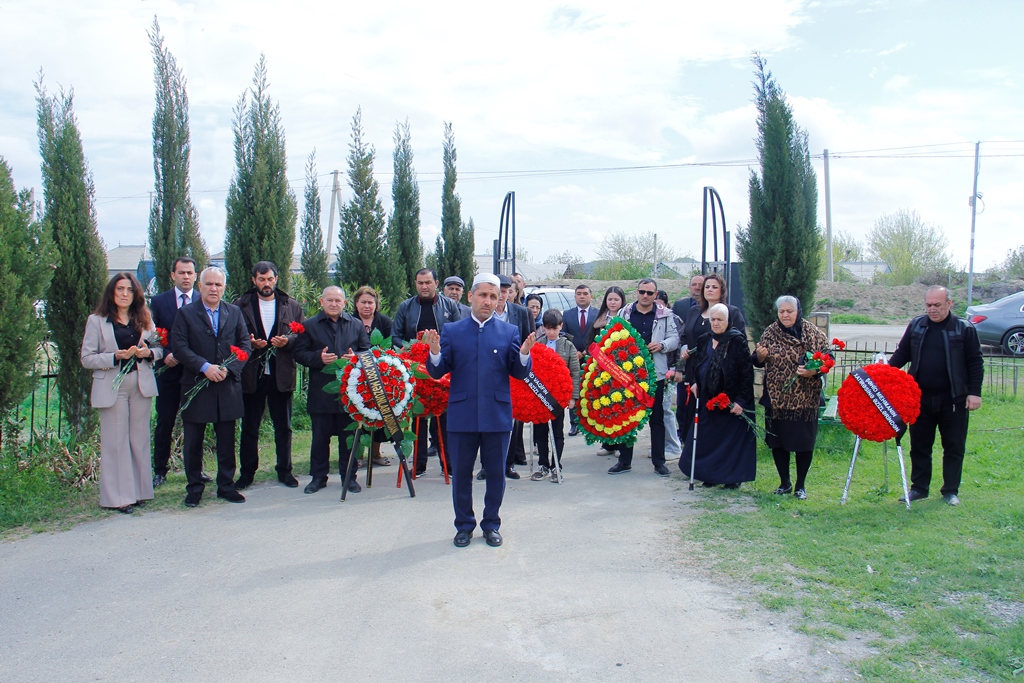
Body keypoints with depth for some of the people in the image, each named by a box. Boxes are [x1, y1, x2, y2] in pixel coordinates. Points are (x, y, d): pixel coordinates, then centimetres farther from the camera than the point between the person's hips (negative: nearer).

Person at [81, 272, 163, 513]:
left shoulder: (144, 319, 12)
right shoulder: (96, 321, 1)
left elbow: (159, 348, 13)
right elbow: (87, 358, -4)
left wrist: (149, 352, -9)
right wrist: (116, 357, -18)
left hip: (141, 385, 3)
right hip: (112, 387, -3)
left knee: (140, 439, 7)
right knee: (116, 442, -1)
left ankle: (139, 491, 16)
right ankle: (118, 496, 6)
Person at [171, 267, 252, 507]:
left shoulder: (235, 312, 9)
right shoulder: (186, 314, 1)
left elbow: (245, 345, 4)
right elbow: (180, 348, -7)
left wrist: (229, 368, -11)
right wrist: (205, 367, -19)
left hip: (228, 387, 2)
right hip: (195, 386, -2)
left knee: (227, 441, 9)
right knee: (193, 442, 6)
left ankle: (226, 485, 21)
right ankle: (194, 488, 18)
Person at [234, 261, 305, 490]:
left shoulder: (292, 306, 8)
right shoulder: (241, 305, 4)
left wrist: (288, 340, -15)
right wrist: (250, 343, -17)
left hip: (281, 374, 1)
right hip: (251, 374, -1)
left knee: (283, 426, 8)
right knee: (249, 426, 7)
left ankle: (285, 471, 20)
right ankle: (247, 472, 18)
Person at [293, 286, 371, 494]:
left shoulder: (356, 325, 10)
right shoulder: (310, 326, 5)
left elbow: (367, 351, 10)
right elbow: (299, 354, 1)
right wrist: (318, 358, -15)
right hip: (321, 392, -1)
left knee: (349, 436, 7)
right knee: (320, 437, 7)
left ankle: (349, 476, 19)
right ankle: (318, 476, 19)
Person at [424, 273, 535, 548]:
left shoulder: (510, 331, 3)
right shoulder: (451, 331, 3)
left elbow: (519, 373, -1)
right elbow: (437, 372, 0)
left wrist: (524, 354, -20)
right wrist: (435, 352, -20)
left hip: (497, 415, 0)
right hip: (461, 415, 0)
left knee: (496, 473, 10)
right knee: (461, 473, 10)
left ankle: (491, 524, 27)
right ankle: (464, 526, 27)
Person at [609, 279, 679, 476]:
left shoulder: (665, 315, 3)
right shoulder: (625, 313, 7)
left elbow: (674, 339, 3)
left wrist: (661, 345, -16)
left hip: (655, 373, -1)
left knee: (657, 417, 6)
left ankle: (659, 461, 15)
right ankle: (624, 460, 18)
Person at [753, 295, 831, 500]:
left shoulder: (813, 332, -2)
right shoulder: (770, 333, 4)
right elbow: (758, 361, 12)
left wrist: (814, 371, -20)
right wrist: (759, 356, -11)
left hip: (804, 398, -2)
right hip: (776, 397, 2)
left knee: (803, 441, 4)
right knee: (777, 440, 8)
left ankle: (801, 485, 20)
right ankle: (784, 482, 25)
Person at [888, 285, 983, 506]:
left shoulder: (964, 329, -3)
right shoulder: (916, 325, 5)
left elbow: (975, 363, -1)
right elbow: (902, 354, 10)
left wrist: (974, 392, -7)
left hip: (953, 400, -2)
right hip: (921, 398, 3)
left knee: (954, 447, 7)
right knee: (919, 446, 9)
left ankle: (951, 491, 19)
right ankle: (919, 488, 20)